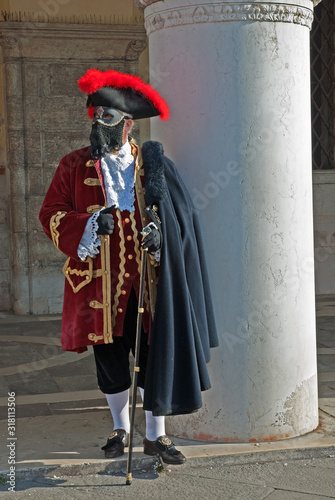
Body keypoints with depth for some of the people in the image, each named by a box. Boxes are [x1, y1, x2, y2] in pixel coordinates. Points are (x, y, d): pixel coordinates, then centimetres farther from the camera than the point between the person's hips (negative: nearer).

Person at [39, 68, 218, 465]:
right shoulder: (74, 167, 4)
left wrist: (158, 232, -10)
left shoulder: (152, 166, 5)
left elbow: (176, 218, 11)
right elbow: (51, 215, 2)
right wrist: (87, 225, -15)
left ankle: (156, 435, 17)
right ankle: (120, 429, 31)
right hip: (99, 283, 0)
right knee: (110, 359, 11)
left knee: (154, 356, 2)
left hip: (146, 282, 0)